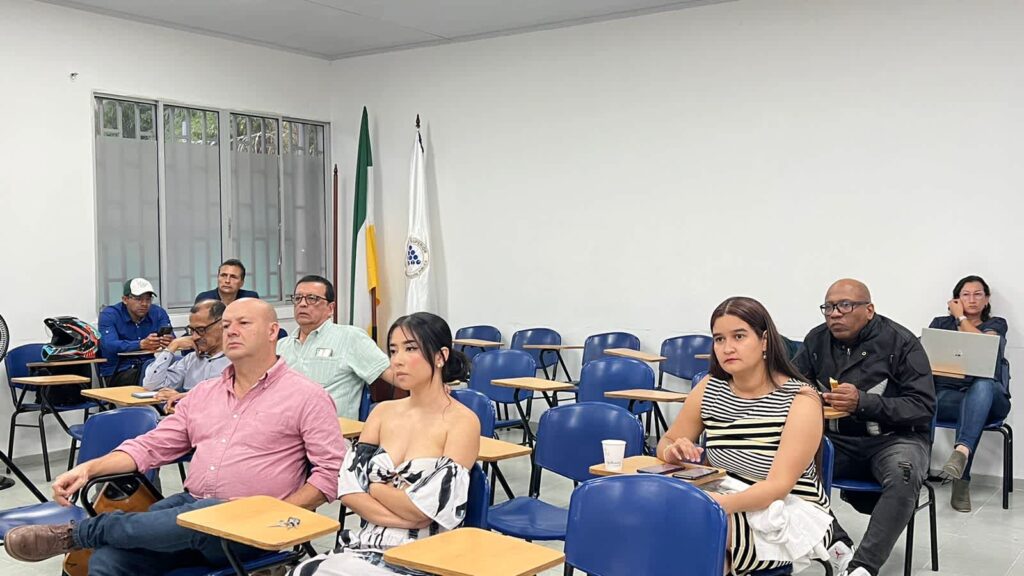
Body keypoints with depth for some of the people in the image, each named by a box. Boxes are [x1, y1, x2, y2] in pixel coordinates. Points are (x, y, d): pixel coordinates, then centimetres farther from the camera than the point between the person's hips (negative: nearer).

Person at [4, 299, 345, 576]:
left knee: (192, 522, -37)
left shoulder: (305, 396, -1)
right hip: (188, 504, 5)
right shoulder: (203, 394, 19)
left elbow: (332, 470, -6)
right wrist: (89, 468, 2)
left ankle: (75, 533, -18)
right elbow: (153, 446, 17)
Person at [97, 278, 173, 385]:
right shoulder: (109, 315, -3)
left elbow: (172, 339, -8)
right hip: (116, 372, -4)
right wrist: (142, 344, -37)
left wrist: (169, 341, -35)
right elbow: (109, 345, -21)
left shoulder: (159, 313, 7)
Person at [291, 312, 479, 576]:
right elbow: (347, 488, 1)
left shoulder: (462, 422, -6)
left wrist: (374, 486, 1)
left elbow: (428, 507, -14)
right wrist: (405, 518, -12)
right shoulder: (382, 412, 10)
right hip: (367, 543, 5)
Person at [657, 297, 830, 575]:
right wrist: (674, 452, -18)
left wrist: (726, 503, -43)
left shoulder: (800, 400, -16)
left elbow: (779, 486, -24)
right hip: (732, 511, 5)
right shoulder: (709, 388, -1)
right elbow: (666, 443, 8)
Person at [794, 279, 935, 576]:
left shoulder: (901, 342, -8)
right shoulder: (816, 340, 3)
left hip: (893, 437, -3)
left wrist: (863, 402, -26)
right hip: (835, 439, 3)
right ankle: (837, 547, -20)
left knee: (903, 476, -36)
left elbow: (924, 406, -13)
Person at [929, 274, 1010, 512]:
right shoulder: (940, 323, 22)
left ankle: (961, 450, -57)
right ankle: (961, 481, -42)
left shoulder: (996, 324, 17)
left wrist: (960, 317, 6)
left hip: (989, 396, 0)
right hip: (947, 396, 0)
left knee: (982, 385, -39)